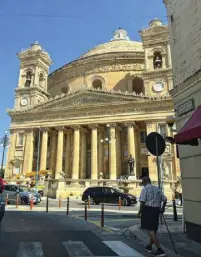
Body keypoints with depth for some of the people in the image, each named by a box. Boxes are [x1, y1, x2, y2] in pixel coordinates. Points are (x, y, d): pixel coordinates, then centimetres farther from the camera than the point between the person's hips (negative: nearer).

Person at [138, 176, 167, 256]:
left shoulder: (145, 189, -8)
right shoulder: (157, 189, 10)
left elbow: (142, 201, -17)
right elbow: (165, 199, 8)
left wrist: (139, 211, -7)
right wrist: (162, 208, 22)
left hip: (148, 209, -7)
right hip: (156, 210, 7)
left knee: (150, 230, -1)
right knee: (153, 229, 19)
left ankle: (160, 250, -6)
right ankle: (150, 246, 37)